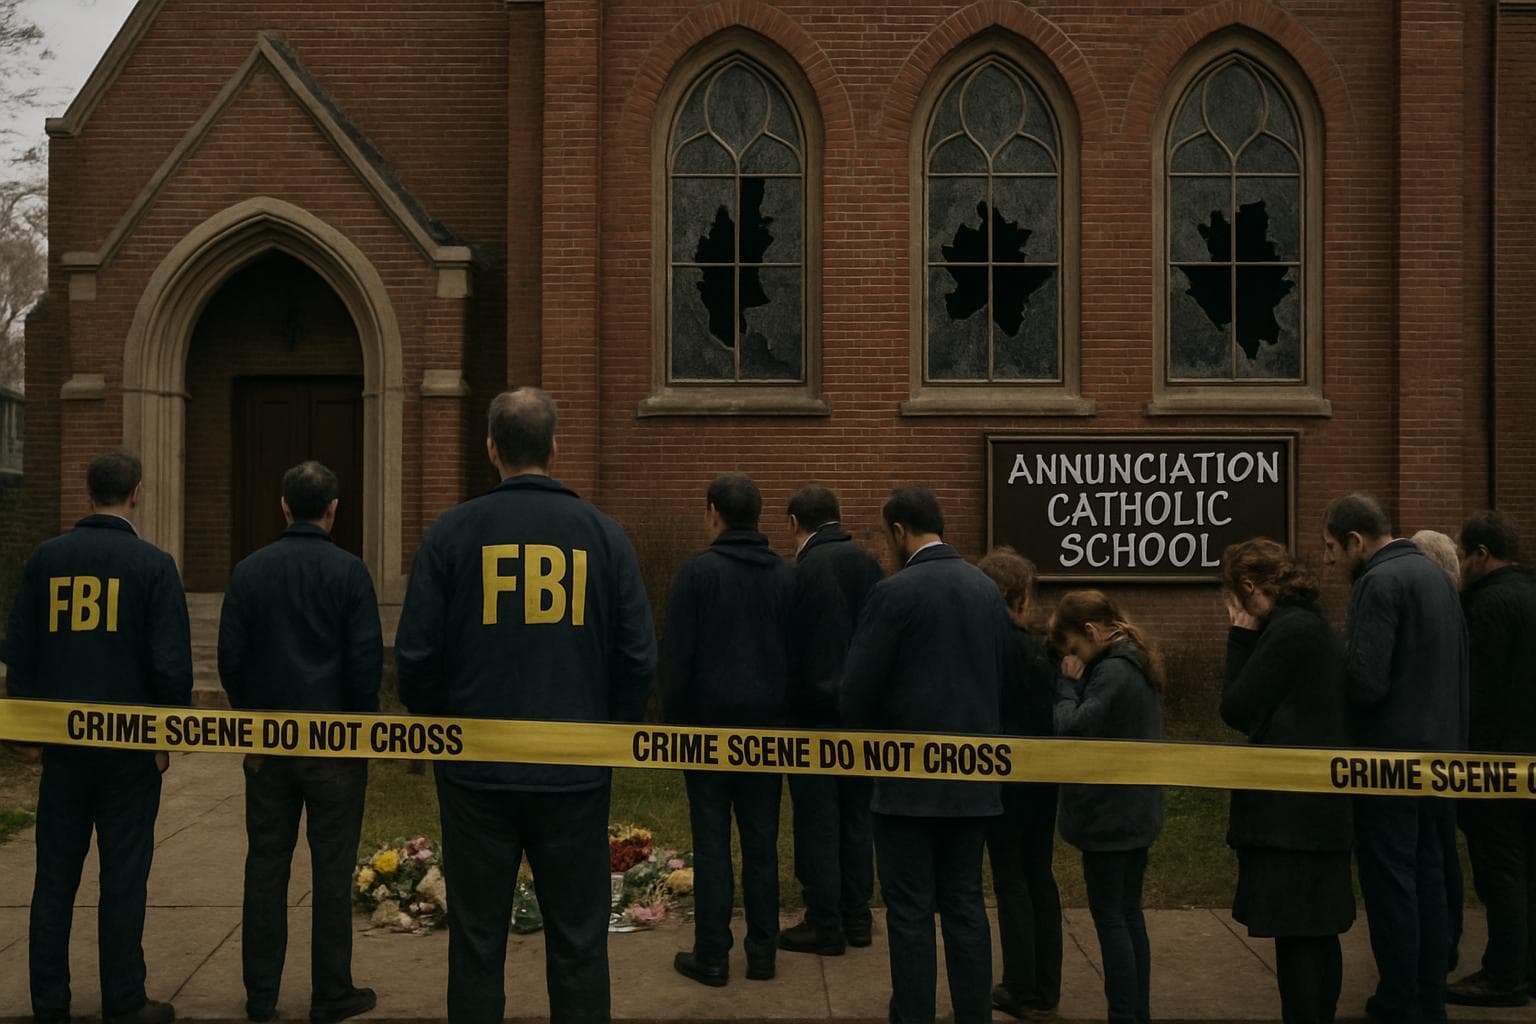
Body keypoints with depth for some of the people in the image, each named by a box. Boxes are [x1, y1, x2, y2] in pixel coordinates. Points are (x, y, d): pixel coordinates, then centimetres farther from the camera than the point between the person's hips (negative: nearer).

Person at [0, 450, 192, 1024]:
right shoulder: (152, 564, -7)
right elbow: (172, 662, -9)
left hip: (61, 741, 3)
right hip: (130, 744, -3)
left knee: (55, 873, 10)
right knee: (124, 876, 3)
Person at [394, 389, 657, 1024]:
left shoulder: (450, 533, -3)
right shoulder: (604, 535, 0)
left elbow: (416, 654, -3)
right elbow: (638, 657, 0)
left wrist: (439, 732, 14)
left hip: (476, 773, 0)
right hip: (576, 777, 1)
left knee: (477, 940, 10)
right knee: (578, 942, 10)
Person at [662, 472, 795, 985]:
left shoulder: (698, 571, -8)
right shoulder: (785, 575, 6)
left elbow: (677, 655, -8)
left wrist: (673, 719, 1)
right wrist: (785, 712, 14)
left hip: (711, 725, -4)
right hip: (768, 727, 4)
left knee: (712, 843, 0)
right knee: (761, 843, 9)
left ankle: (711, 956, 4)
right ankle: (762, 953, 13)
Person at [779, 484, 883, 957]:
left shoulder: (802, 571, -15)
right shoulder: (868, 563, 4)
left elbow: (788, 648, -13)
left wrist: (783, 708, -3)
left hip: (816, 713, -6)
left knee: (818, 821, 1)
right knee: (856, 816, 14)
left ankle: (825, 925, 6)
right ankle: (856, 917, 20)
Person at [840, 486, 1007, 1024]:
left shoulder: (895, 592, -13)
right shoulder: (988, 589, 6)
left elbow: (856, 692, -11)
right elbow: (1000, 680, 11)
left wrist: (871, 734, 8)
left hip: (910, 779, -6)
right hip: (974, 778, 6)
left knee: (910, 912, 2)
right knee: (965, 905, 13)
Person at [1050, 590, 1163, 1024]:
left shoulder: (1111, 672, -20)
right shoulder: (1135, 664, 11)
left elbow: (1072, 728, -20)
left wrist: (1069, 684, -8)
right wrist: (1079, 682, 3)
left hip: (1108, 812, -10)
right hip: (1136, 809, 10)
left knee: (1109, 915, -2)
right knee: (1128, 911, 15)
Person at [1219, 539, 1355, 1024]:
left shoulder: (1289, 632, -16)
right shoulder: (1316, 628, 15)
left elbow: (1236, 710, -11)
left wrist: (1240, 637, -5)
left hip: (1289, 811, -10)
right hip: (1323, 808, 10)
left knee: (1296, 937, -6)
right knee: (1318, 935, 16)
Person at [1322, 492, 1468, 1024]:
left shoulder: (1378, 584, -17)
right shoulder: (1434, 573, 12)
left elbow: (1365, 682, -24)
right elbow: (1455, 666, 16)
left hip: (1389, 755, -9)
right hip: (1440, 750, 9)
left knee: (1389, 884, -1)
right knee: (1428, 876, 14)